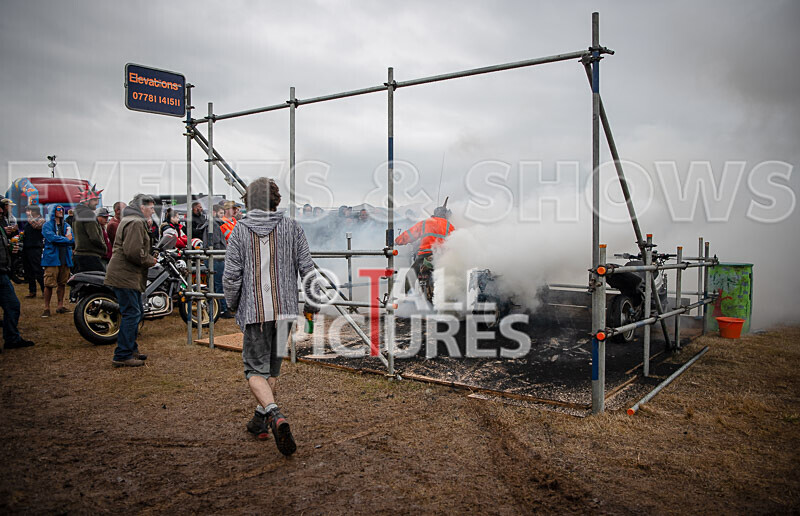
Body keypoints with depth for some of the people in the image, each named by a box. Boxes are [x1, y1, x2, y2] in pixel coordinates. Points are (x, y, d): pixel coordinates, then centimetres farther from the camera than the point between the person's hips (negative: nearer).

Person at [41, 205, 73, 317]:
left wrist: (59, 240, -9)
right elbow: (52, 238, -15)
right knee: (49, 284, -7)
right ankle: (46, 308, -1)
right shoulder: (47, 225, 1)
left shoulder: (66, 225, 17)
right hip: (52, 258, -5)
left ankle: (60, 306, 15)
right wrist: (66, 239, -5)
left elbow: (72, 240, 6)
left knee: (62, 283, 8)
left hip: (65, 258, 5)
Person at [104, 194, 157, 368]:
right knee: (131, 314, -9)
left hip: (129, 276, 11)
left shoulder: (131, 220, 22)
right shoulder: (135, 223, -14)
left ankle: (131, 350, 27)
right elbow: (134, 252, -25)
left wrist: (149, 257, 14)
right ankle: (122, 356, -5)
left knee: (136, 313, 17)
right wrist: (150, 261, -10)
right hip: (126, 276, -11)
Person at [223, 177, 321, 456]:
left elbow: (231, 276, -5)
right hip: (285, 309, 2)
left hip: (254, 311, -2)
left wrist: (233, 305, 13)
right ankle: (261, 419, 28)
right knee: (273, 367, 18)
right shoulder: (291, 227, 1)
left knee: (256, 370, 5)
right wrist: (312, 302, 9)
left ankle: (275, 415, -17)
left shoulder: (240, 231, -2)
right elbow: (307, 268, -2)